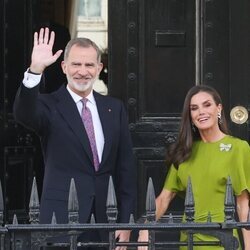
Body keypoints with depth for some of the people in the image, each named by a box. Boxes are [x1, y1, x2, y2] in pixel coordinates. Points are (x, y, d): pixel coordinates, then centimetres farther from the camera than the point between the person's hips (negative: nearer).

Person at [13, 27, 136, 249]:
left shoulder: (114, 108, 10)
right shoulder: (50, 106, 0)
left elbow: (125, 166, 10)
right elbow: (23, 114, -23)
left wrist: (125, 221, 4)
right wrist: (35, 70, -37)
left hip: (105, 218, 3)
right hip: (62, 219, -3)